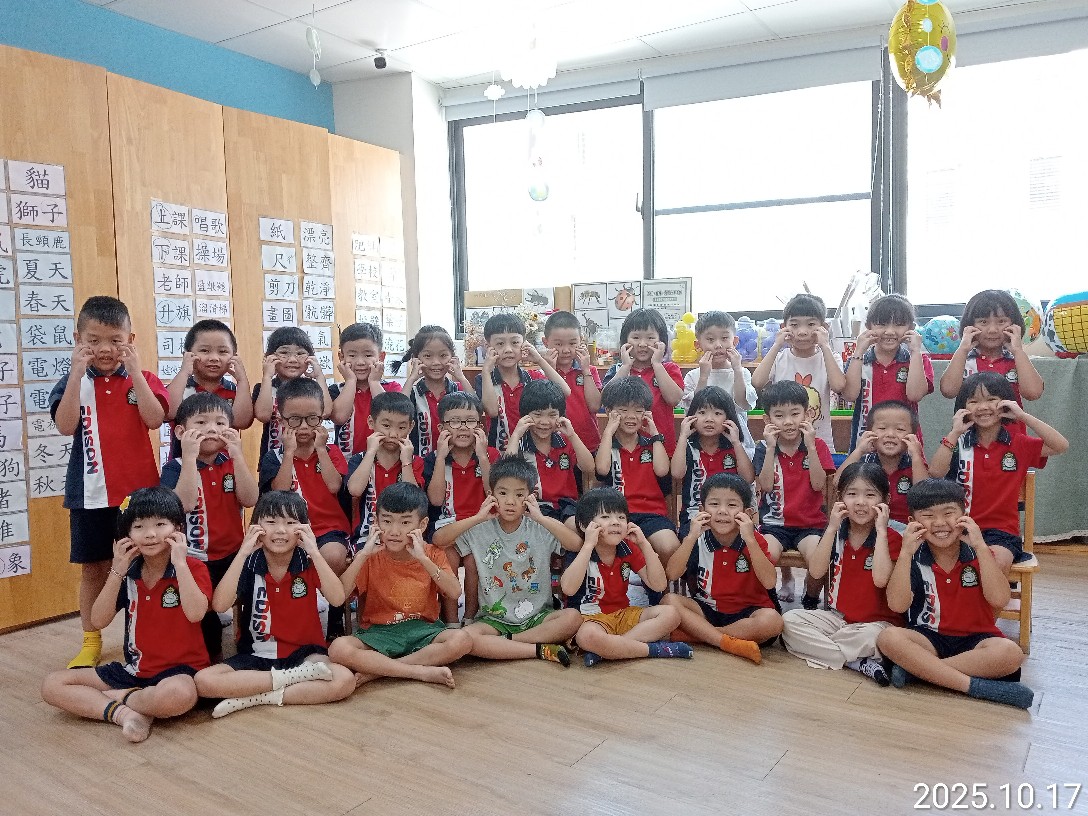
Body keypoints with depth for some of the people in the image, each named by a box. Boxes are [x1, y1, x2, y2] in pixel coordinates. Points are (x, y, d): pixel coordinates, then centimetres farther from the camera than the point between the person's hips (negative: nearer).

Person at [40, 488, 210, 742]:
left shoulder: (193, 568, -11)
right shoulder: (127, 571, 4)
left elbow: (195, 613, -29)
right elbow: (98, 621, -5)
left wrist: (180, 562, -27)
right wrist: (117, 571, -13)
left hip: (179, 669, -5)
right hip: (133, 669, 6)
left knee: (179, 695, -41)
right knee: (52, 685, -2)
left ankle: (117, 696, -10)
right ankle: (124, 713, -18)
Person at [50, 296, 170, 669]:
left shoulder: (143, 379, 2)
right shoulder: (73, 382, 2)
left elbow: (155, 419, -16)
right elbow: (66, 426, -15)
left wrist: (134, 370, -19)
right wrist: (77, 372, -18)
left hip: (139, 490, 0)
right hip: (91, 493, 1)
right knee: (93, 568, 11)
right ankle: (91, 642, 24)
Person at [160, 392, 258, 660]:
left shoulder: (232, 462, 4)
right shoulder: (175, 467, -6)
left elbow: (249, 499, -12)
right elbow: (184, 504, -25)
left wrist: (237, 453, -20)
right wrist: (190, 455, -27)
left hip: (233, 554, 3)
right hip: (195, 559, -3)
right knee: (204, 613, -7)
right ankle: (211, 657, 20)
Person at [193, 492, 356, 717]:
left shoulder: (308, 562, -6)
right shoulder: (249, 563, -5)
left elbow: (337, 599, -21)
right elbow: (219, 605, -21)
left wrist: (314, 552, -26)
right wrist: (243, 552, -24)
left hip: (304, 653, -1)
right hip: (255, 655, 1)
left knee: (345, 681, -30)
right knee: (203, 681, -26)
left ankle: (254, 698, -19)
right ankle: (293, 677, -20)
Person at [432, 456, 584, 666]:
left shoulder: (540, 529, -3)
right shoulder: (481, 530, -1)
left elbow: (577, 544, -19)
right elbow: (438, 539, -12)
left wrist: (541, 518, -22)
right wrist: (478, 518, -16)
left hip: (537, 615, 0)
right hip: (494, 617, 0)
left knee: (573, 618, -28)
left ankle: (505, 642, -16)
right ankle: (541, 650, -20)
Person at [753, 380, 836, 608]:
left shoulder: (817, 446, 4)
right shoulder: (764, 448, 3)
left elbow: (818, 484, -10)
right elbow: (766, 486, -11)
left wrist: (810, 445, -16)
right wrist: (771, 448, -16)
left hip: (810, 523, 1)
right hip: (774, 523, 0)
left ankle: (811, 599, 4)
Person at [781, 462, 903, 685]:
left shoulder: (891, 537, -7)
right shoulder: (836, 532, 5)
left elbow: (880, 579, -25)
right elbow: (816, 572, -9)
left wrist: (881, 531, -21)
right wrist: (831, 528, -14)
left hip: (878, 622, -5)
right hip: (837, 616, 5)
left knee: (871, 636, -38)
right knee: (790, 619, -18)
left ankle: (817, 648, -14)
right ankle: (858, 662, -22)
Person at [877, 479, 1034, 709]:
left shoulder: (978, 553, -1)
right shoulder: (914, 559, -3)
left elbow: (999, 600, -17)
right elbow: (897, 605, -16)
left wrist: (980, 546, -22)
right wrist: (905, 553, -22)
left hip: (976, 638, 1)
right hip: (929, 637, 0)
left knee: (1010, 653, -32)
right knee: (889, 638, -31)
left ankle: (915, 668, -24)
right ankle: (978, 686, -29)